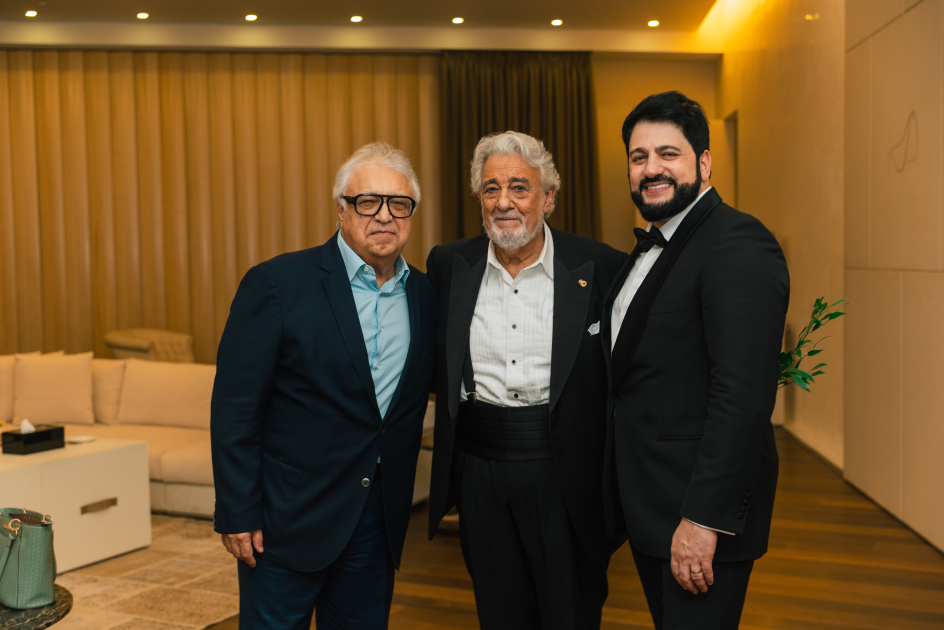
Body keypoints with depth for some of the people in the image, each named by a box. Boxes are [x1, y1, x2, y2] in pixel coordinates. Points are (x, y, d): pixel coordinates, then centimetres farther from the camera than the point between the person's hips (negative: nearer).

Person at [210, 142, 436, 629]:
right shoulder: (277, 283, -11)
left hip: (379, 517, 5)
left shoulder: (425, 295, 4)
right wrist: (237, 514, -11)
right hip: (289, 516, -4)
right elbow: (235, 408, -11)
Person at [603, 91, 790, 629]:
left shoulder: (739, 244, -18)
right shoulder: (652, 246, 12)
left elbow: (744, 395, -25)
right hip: (648, 504, 9)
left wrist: (704, 518, -25)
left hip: (705, 506, -9)